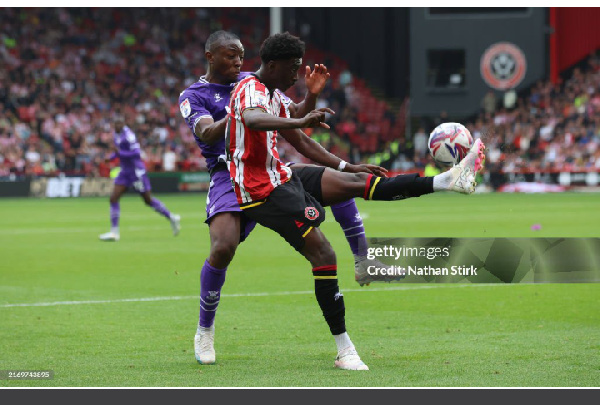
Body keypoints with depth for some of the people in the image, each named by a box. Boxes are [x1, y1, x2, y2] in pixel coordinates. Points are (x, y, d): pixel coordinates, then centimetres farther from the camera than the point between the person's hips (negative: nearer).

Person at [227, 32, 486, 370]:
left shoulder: (277, 96, 15)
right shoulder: (251, 89, -15)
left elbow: (302, 143, 24)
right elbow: (252, 120, -40)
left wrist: (346, 166, 20)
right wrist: (301, 122, -53)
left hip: (281, 176, 9)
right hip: (262, 190, -9)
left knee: (356, 180, -2)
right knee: (323, 254, -17)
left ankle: (448, 181, -7)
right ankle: (345, 351, -15)